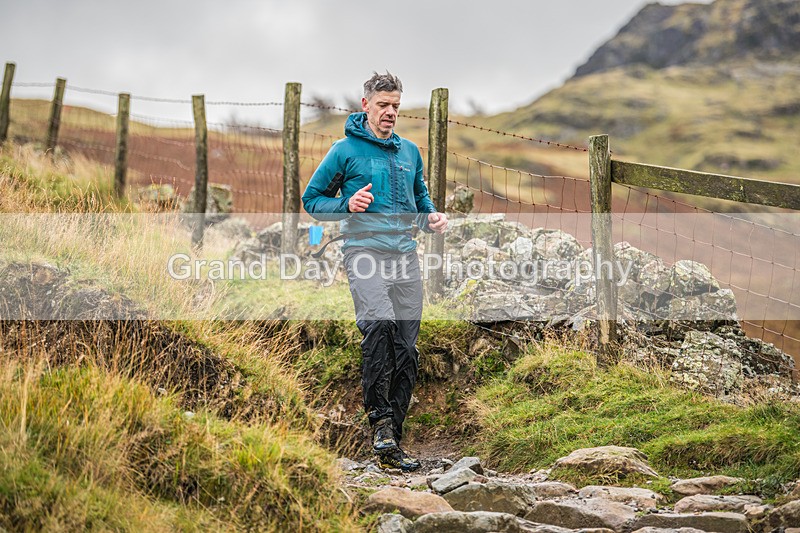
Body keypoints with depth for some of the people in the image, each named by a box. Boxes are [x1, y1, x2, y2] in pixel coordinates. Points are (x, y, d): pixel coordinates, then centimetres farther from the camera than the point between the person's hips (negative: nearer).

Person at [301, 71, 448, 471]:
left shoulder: (410, 151, 18)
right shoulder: (345, 150, 3)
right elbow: (312, 199, 6)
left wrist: (432, 218, 10)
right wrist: (347, 205, -12)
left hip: (405, 256, 6)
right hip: (364, 249, -5)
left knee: (407, 348, 1)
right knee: (379, 322, -32)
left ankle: (390, 442, 8)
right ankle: (379, 418, -25)